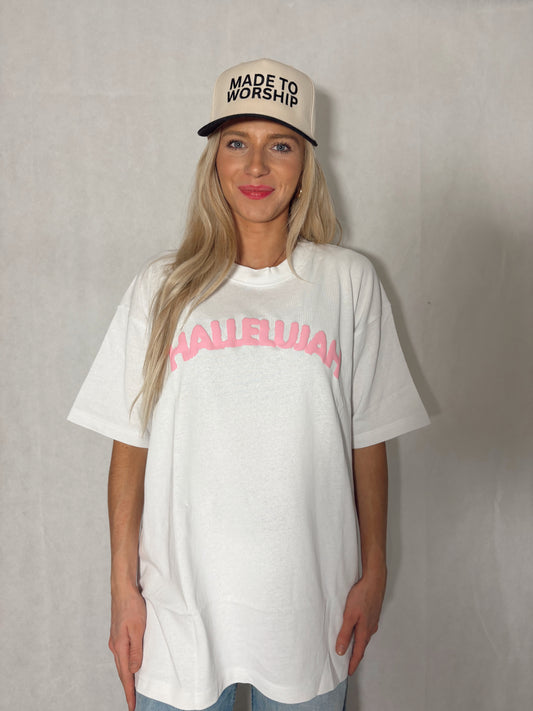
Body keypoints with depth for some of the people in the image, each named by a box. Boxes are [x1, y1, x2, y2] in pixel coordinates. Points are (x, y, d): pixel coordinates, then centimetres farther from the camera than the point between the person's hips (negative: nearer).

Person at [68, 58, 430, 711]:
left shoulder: (349, 282, 0)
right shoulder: (161, 289, 0)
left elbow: (368, 442, 3)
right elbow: (130, 448, 0)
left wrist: (373, 573, 4)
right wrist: (124, 588, 0)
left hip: (308, 604, 0)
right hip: (179, 604, 0)